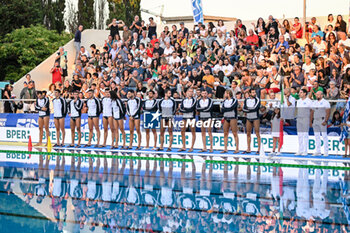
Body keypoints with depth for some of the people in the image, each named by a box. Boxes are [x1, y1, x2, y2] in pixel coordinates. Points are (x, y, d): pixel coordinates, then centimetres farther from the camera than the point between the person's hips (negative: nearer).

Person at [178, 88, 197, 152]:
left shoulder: (194, 100, -1)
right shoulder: (183, 100, 13)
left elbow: (192, 108, -13)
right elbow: (181, 109, 1)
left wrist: (184, 109, -4)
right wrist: (187, 110, -12)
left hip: (191, 118, -5)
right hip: (184, 118, 5)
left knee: (193, 132, -3)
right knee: (182, 131, 5)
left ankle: (191, 148, 0)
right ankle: (184, 147, 12)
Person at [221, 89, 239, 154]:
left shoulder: (234, 100, -4)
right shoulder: (225, 101, 13)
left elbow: (231, 108, -17)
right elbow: (222, 110, 3)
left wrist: (224, 109, -7)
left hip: (233, 118, -6)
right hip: (226, 118, 6)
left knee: (235, 133, -6)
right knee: (225, 133, 3)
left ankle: (237, 149, -4)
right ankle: (225, 149, 7)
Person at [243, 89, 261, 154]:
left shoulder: (257, 100, -6)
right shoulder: (246, 100, 6)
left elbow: (255, 108, -18)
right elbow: (244, 109, -2)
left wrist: (247, 109, -7)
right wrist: (251, 109, -14)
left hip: (255, 118, -5)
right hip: (248, 119, 5)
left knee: (257, 134, -6)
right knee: (248, 133, 8)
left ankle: (259, 149, -5)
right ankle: (248, 149, 15)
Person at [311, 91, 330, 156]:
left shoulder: (326, 102, -3)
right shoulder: (314, 103, 16)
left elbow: (328, 113, -9)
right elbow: (312, 113, 19)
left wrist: (325, 121, -19)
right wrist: (310, 121, 11)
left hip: (322, 120, -6)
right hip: (315, 121, 6)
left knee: (324, 136, -6)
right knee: (317, 136, 5)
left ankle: (326, 152, -5)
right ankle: (318, 151, 9)